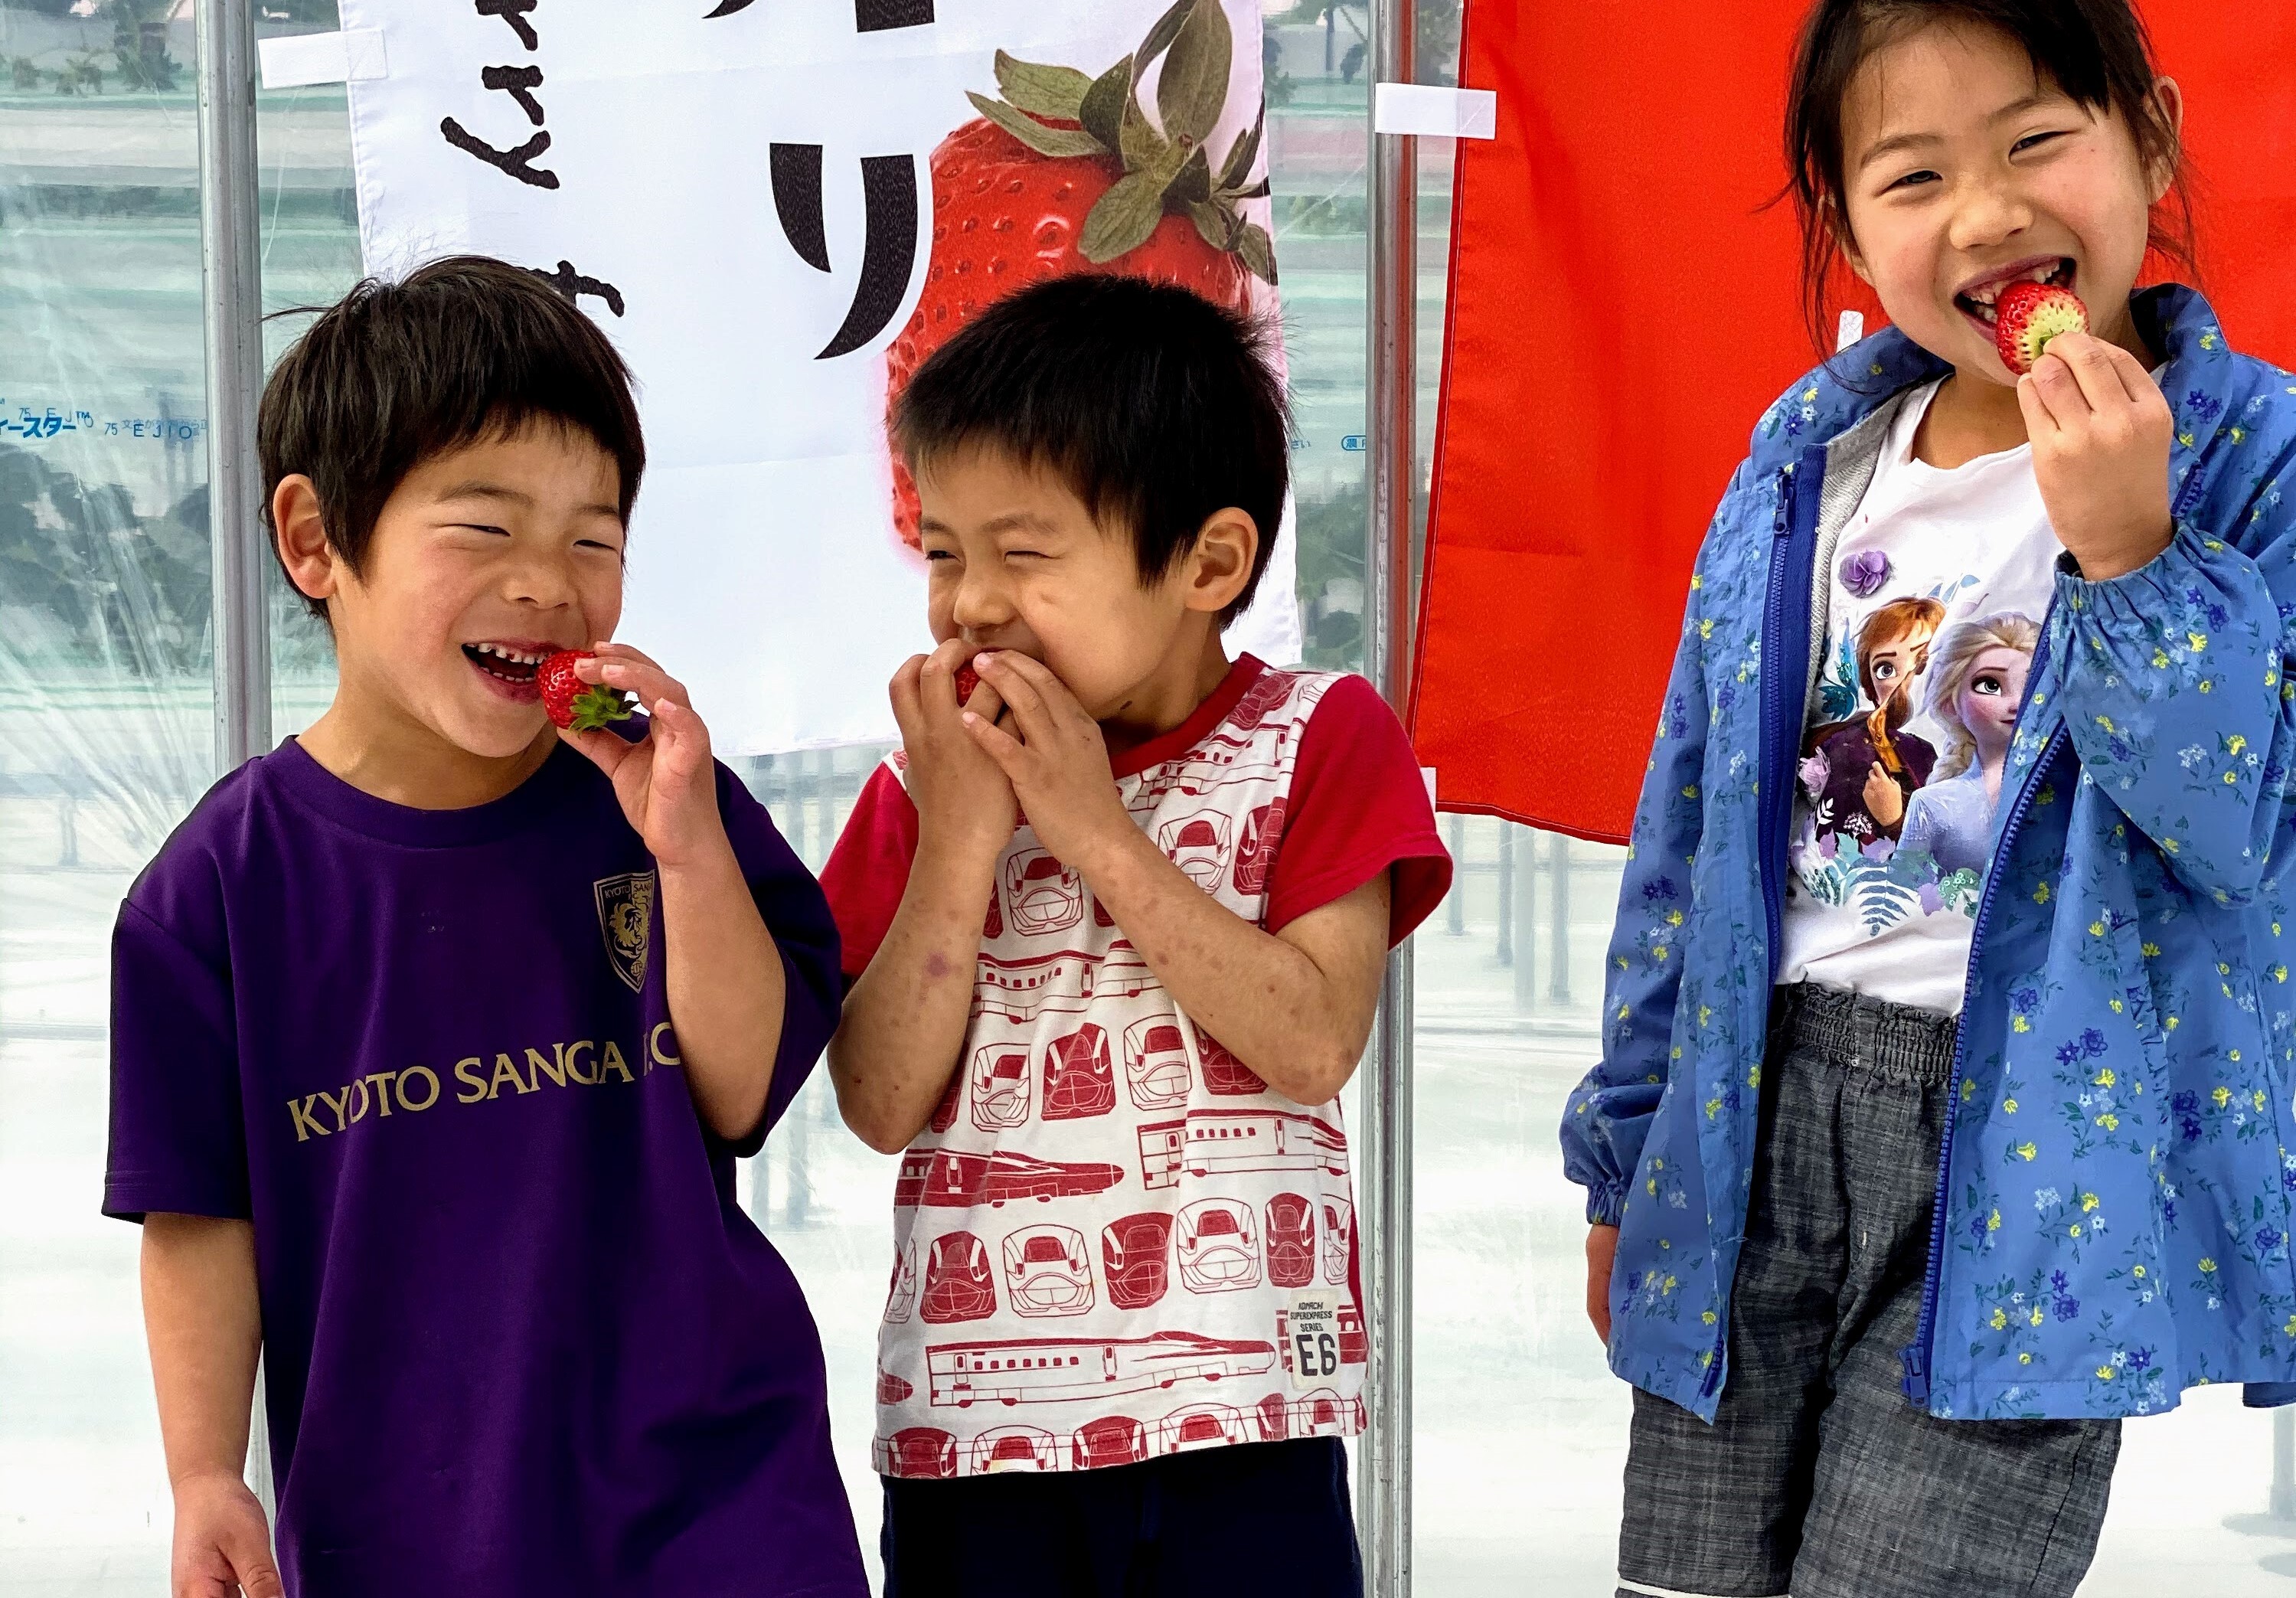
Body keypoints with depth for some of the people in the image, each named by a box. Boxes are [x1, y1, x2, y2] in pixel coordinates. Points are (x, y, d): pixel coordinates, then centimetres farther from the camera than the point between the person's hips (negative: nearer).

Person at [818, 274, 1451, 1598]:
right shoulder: (927, 789, 5)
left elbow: (1316, 1042, -13)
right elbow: (882, 1104, -4)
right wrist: (958, 844, -12)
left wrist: (1096, 831, -14)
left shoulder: (1318, 741, 0)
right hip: (973, 1416, 2)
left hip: (1235, 1417, -2)